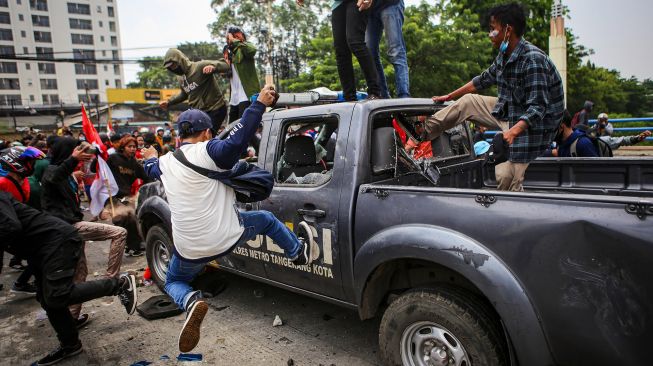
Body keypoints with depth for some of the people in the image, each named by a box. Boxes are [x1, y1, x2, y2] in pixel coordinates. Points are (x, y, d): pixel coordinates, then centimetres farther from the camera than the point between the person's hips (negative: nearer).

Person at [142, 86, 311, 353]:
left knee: (173, 282, 30)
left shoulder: (164, 162, 7)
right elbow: (238, 139, -31)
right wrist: (259, 104, -26)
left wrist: (150, 158, 56)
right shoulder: (207, 151, -12)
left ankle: (190, 302, -4)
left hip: (189, 250, 4)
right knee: (266, 219, 24)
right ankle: (298, 252, 43)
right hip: (227, 239, -3)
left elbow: (152, 170, 32)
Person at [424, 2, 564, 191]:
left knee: (507, 179, -11)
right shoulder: (504, 55, 0)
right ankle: (424, 132, 14)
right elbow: (485, 79, 16)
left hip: (530, 123, -8)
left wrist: (513, 131, -45)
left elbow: (537, 107, -30)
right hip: (507, 111, 9)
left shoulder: (533, 60, -27)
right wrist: (449, 97, 19)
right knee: (467, 102, 8)